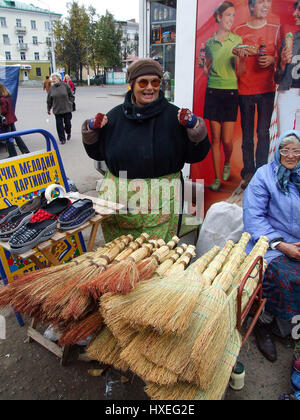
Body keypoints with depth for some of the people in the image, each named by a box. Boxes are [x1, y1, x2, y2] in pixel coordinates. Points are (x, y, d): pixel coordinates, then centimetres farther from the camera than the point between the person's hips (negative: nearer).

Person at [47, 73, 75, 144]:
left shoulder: (65, 86, -3)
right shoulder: (52, 88, 3)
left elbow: (71, 96, 5)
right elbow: (49, 100, 10)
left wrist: (70, 103, -2)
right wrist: (49, 109, 13)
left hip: (67, 109, -2)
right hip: (57, 110, 2)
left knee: (67, 123, 4)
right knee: (59, 125, 1)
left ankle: (68, 133, 35)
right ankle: (62, 139, 13)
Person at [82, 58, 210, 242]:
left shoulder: (174, 116, -1)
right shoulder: (115, 116, 7)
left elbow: (196, 155, 0)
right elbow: (96, 153, 15)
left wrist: (194, 126, -14)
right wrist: (92, 129, -1)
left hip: (159, 203, -2)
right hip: (118, 200, 3)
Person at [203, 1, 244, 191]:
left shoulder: (237, 40, 4)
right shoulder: (210, 42, 10)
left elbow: (239, 70, 0)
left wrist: (241, 57, -19)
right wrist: (206, 69, 1)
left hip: (230, 92, -1)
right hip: (213, 92, 2)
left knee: (227, 140, -4)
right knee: (215, 138, 1)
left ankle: (227, 164, 30)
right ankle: (217, 178, 11)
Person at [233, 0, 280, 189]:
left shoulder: (275, 30, 10)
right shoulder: (239, 31, 7)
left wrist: (272, 60, -8)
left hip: (267, 89, 1)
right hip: (245, 89, 0)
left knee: (263, 133, -4)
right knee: (247, 133, 2)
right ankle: (248, 172, 10)